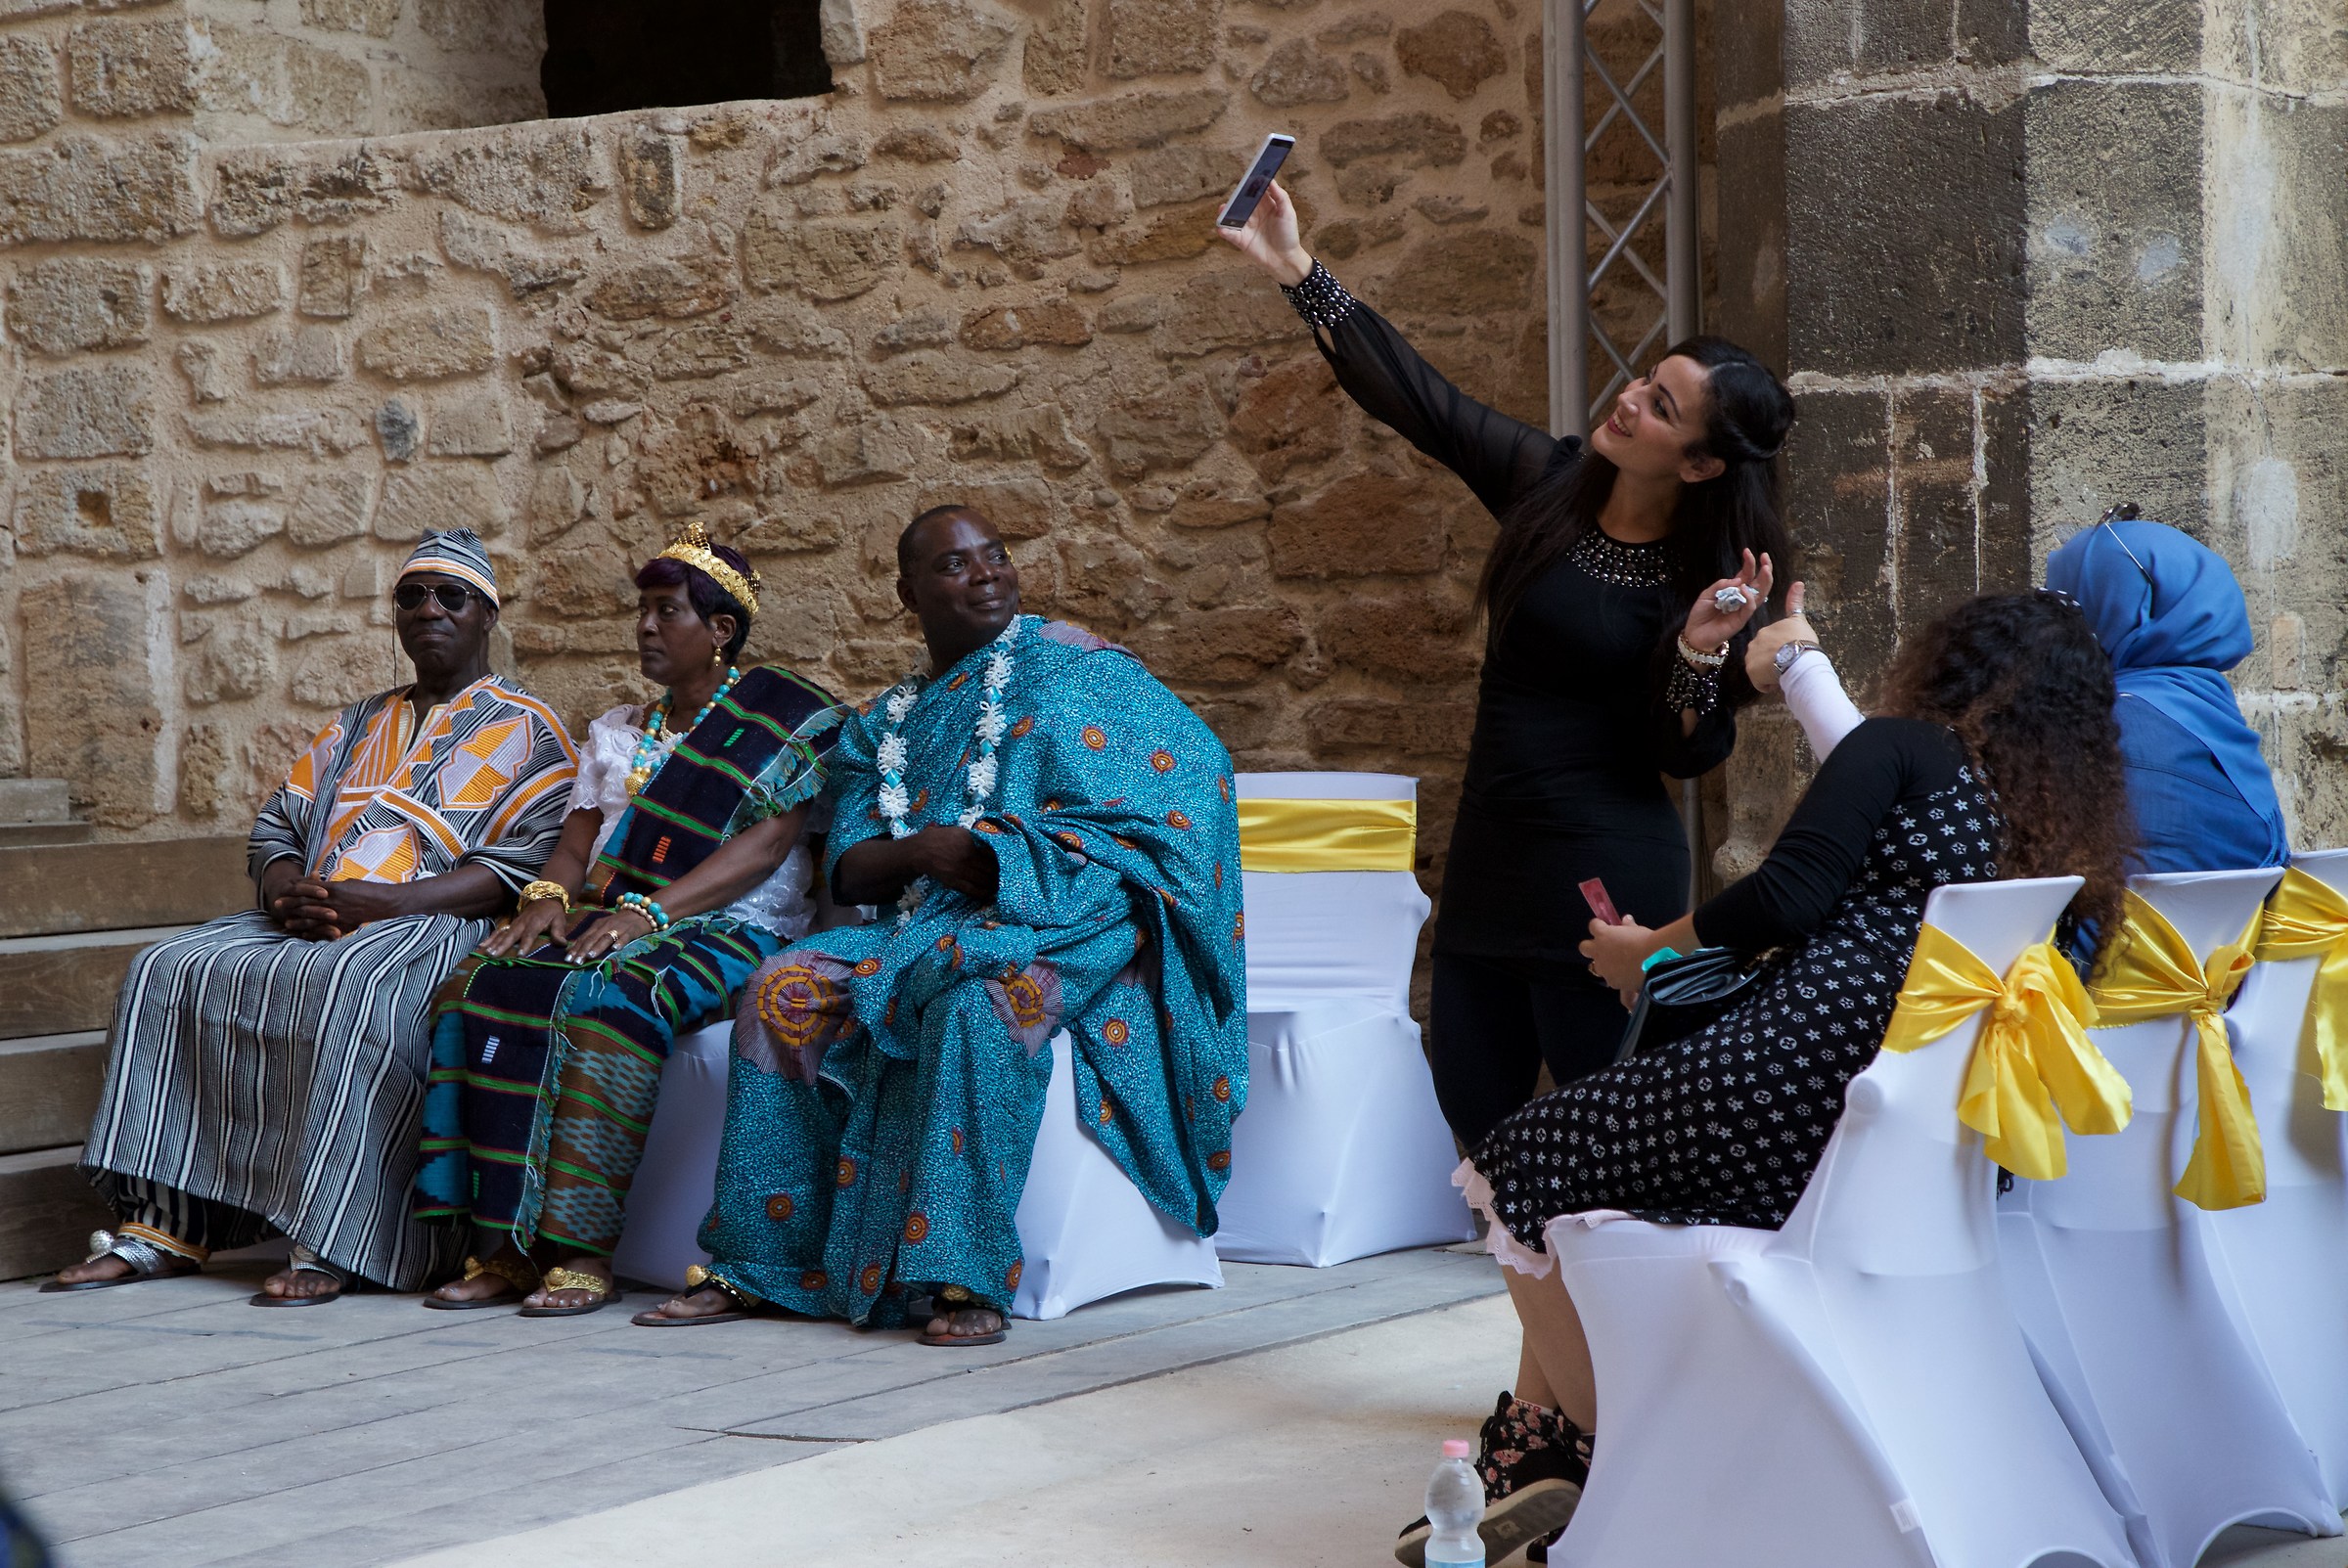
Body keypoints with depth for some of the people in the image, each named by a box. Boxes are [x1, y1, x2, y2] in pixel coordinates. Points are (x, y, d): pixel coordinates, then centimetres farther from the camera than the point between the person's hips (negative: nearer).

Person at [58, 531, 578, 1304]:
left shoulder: (527, 731, 6)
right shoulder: (356, 726, 27)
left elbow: (524, 866, -8)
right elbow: (276, 827, 20)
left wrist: (389, 901, -19)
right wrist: (290, 893, -5)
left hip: (434, 925, -7)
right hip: (313, 924, 7)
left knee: (345, 985, -38)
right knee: (171, 971, -15)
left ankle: (333, 1243, -38)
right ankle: (164, 1228, -20)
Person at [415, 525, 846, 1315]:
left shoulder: (784, 720, 2)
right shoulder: (617, 731, 24)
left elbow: (767, 845, -10)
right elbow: (577, 843, 18)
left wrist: (650, 912, -21)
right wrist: (550, 898, -7)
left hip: (728, 935, -6)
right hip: (606, 924, 6)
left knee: (610, 1000, -37)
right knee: (484, 984, -24)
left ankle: (585, 1249, -34)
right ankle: (510, 1246, -27)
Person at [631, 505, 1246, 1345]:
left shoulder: (1074, 667, 4)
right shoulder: (887, 725, 20)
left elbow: (1189, 765, -10)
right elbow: (848, 870, 12)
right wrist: (928, 850, -14)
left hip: (1065, 927, -5)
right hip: (927, 928, 6)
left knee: (977, 995, -39)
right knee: (784, 990, -19)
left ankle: (967, 1276, -42)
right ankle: (758, 1265, -16)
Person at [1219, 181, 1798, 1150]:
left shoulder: (1710, 580, -10)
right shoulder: (1550, 482, 2)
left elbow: (1688, 755, -11)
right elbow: (1412, 395, 2)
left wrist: (1699, 652, -28)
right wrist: (1294, 269, -1)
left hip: (1606, 875, -6)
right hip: (1493, 853, 6)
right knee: (1472, 1101, 11)